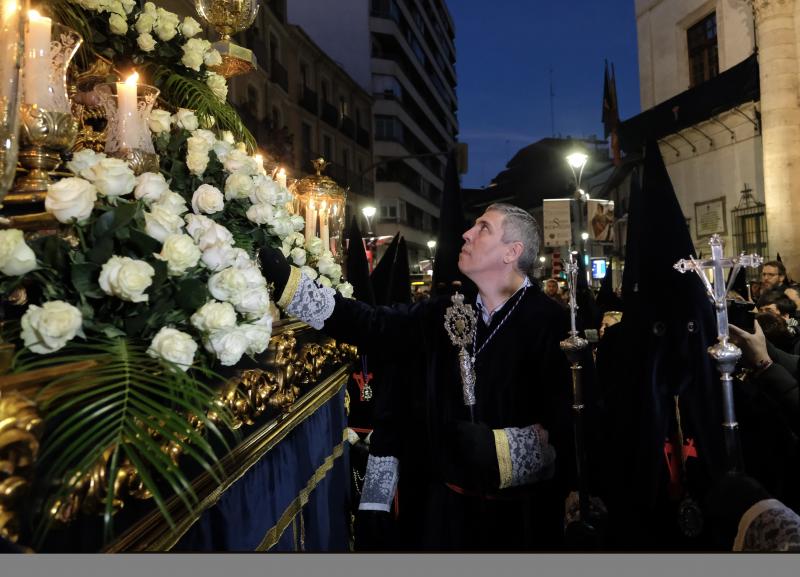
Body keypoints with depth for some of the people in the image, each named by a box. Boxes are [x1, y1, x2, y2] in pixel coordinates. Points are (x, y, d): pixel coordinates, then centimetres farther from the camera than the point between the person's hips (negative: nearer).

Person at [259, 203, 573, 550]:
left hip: (520, 515, -4)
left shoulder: (551, 323, -16)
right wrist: (285, 277, -7)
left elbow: (567, 427, -20)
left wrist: (496, 448, -24)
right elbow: (367, 323, -3)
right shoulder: (448, 314, 1)